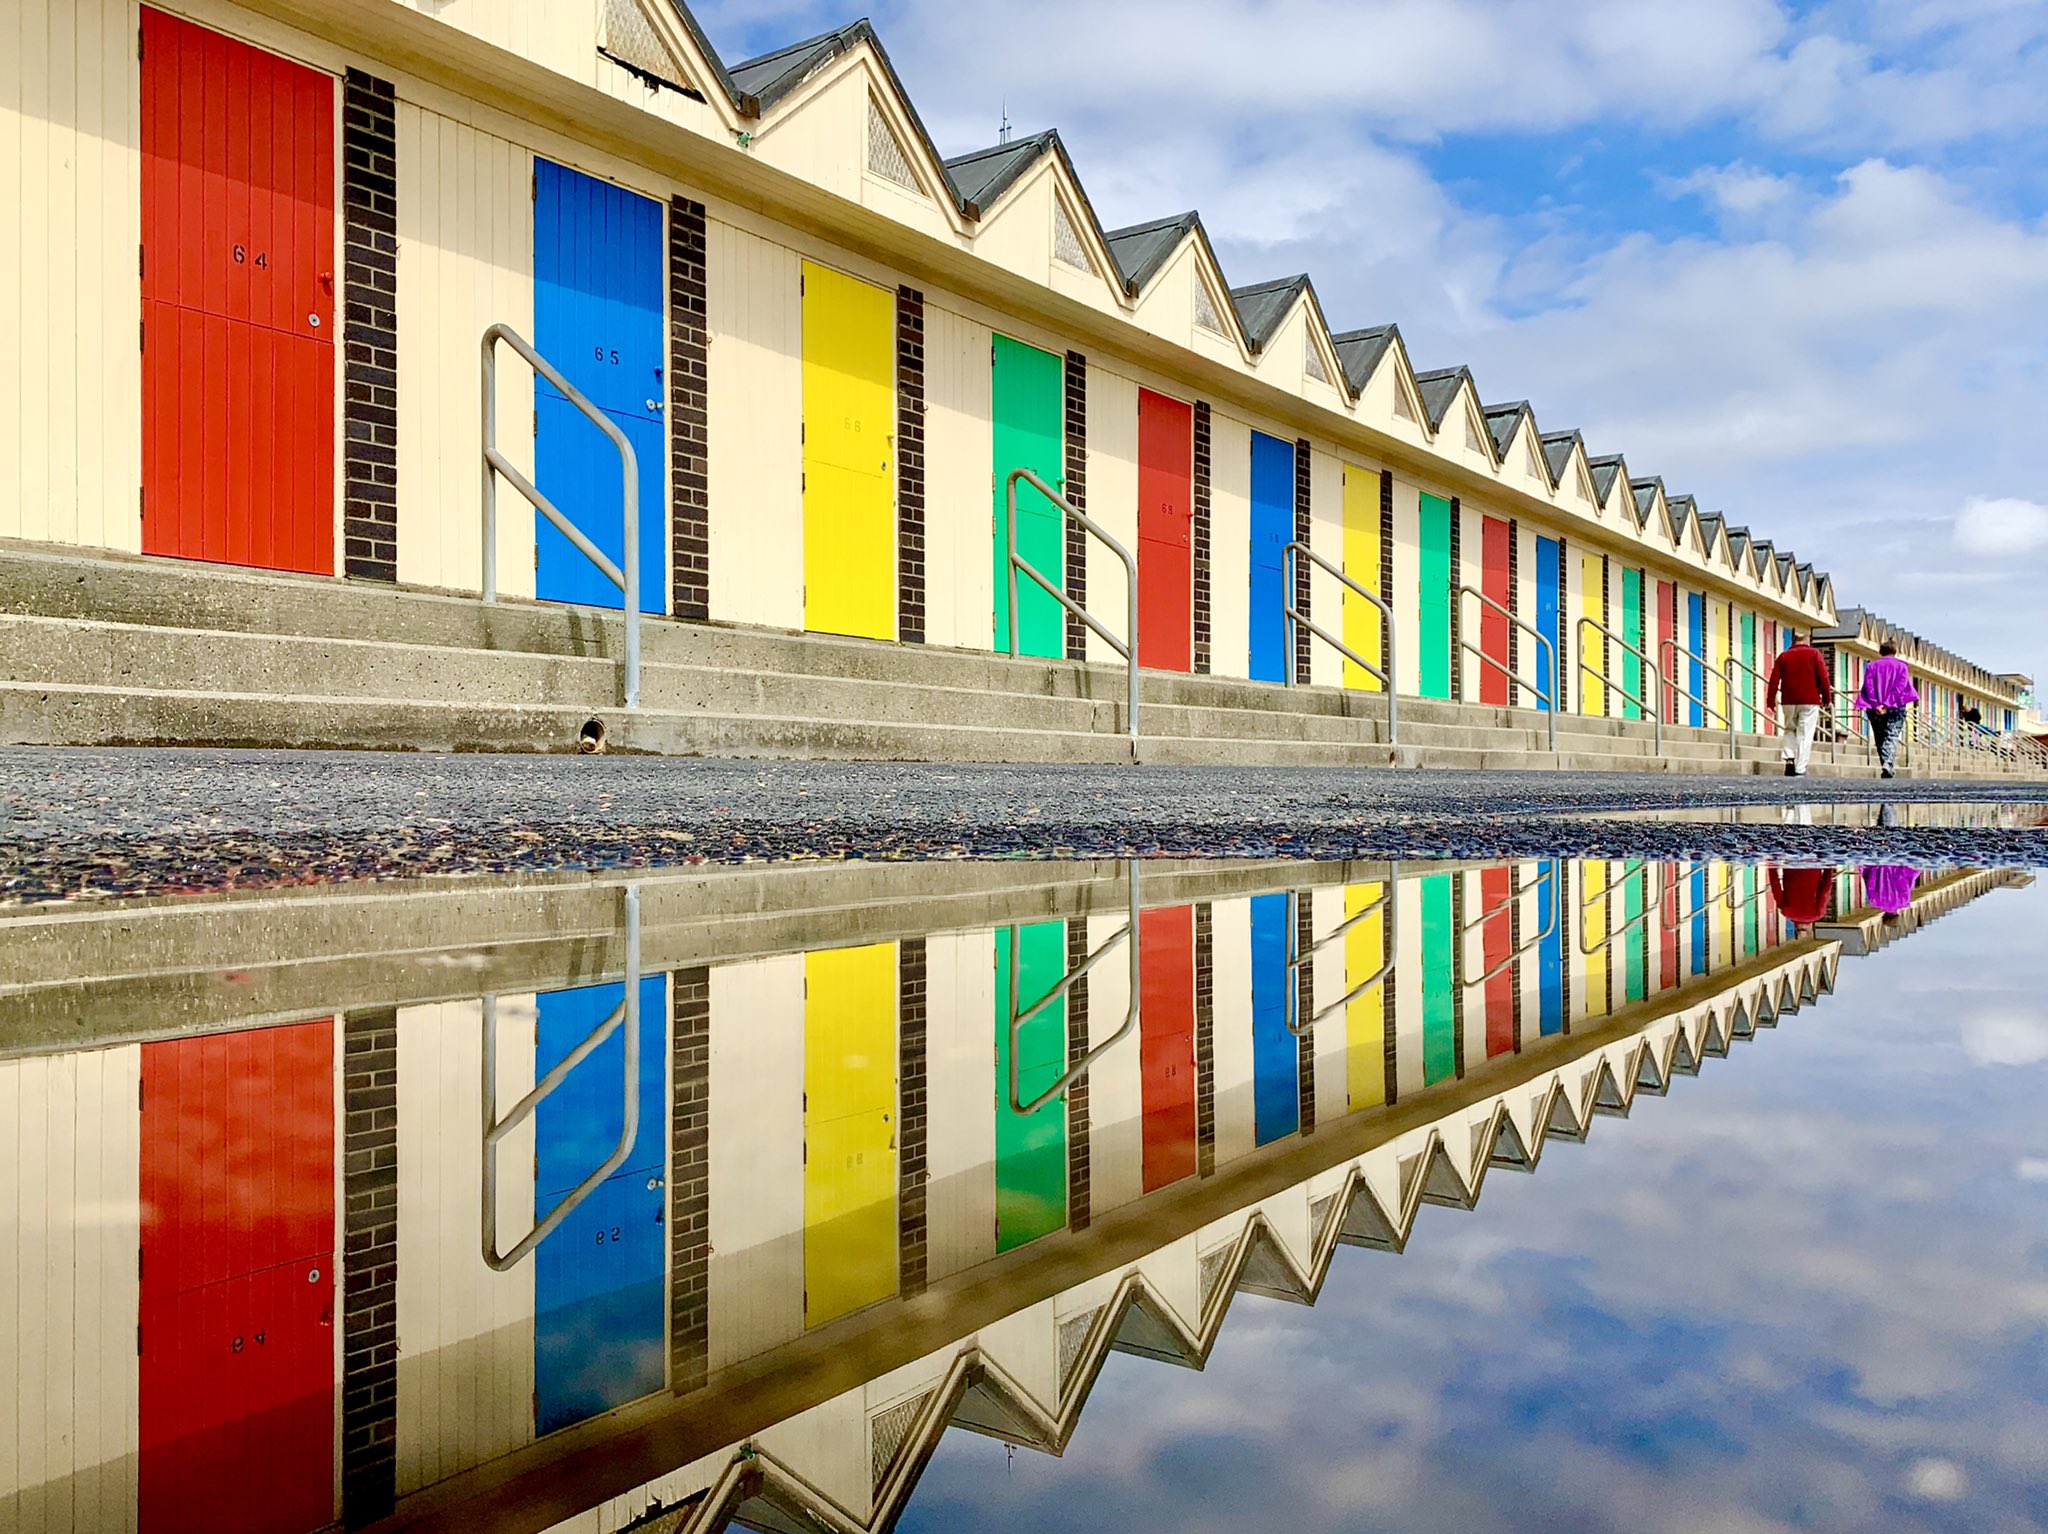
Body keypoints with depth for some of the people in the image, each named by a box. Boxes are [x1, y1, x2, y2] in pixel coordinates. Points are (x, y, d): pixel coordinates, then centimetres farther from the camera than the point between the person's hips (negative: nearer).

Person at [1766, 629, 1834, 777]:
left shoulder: (1783, 656, 8)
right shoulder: (1814, 654, 2)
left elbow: (1774, 679, 2)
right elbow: (1823, 678, -4)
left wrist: (1770, 700, 5)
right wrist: (1827, 699, 1)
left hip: (1789, 702, 2)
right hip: (1810, 702, -2)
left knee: (1790, 730, 20)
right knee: (1805, 735, -1)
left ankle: (1789, 758, 0)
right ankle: (1800, 770, -5)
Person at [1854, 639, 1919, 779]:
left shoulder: (1872, 666, 9)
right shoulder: (1901, 666, 6)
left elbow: (1868, 687, -3)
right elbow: (1900, 687, -8)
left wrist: (1876, 705, -10)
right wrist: (1887, 704, -14)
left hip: (1875, 709, 2)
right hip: (1895, 708, -1)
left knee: (1880, 740, 9)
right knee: (1891, 737, -9)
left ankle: (1887, 766, 7)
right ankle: (1888, 764, -29)